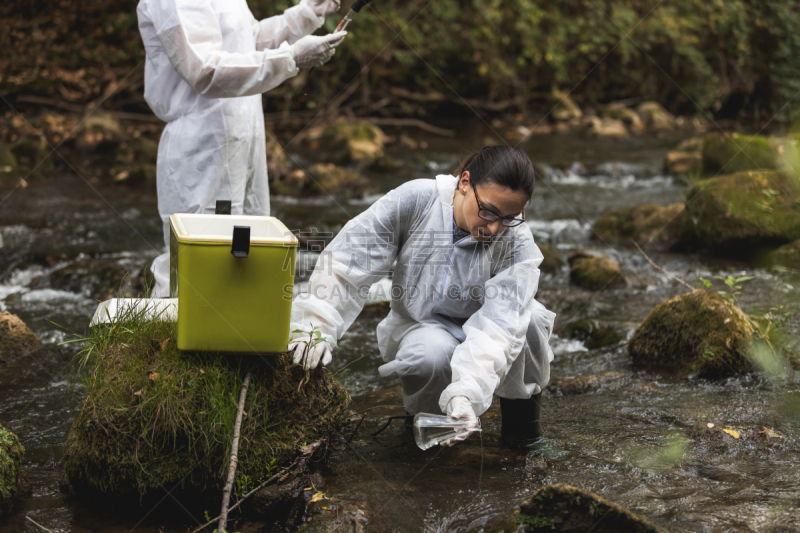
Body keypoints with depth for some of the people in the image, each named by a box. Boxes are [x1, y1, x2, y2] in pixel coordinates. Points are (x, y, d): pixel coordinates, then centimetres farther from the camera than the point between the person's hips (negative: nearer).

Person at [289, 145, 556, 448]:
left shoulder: (518, 244, -24)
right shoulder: (416, 200, -23)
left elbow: (499, 326, -35)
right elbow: (348, 260, -19)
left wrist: (466, 393, -48)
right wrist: (317, 327, -27)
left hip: (475, 330, 0)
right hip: (422, 327, 0)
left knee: (528, 319, -33)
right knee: (430, 354, -36)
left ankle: (521, 401, -3)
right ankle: (424, 412, 2)